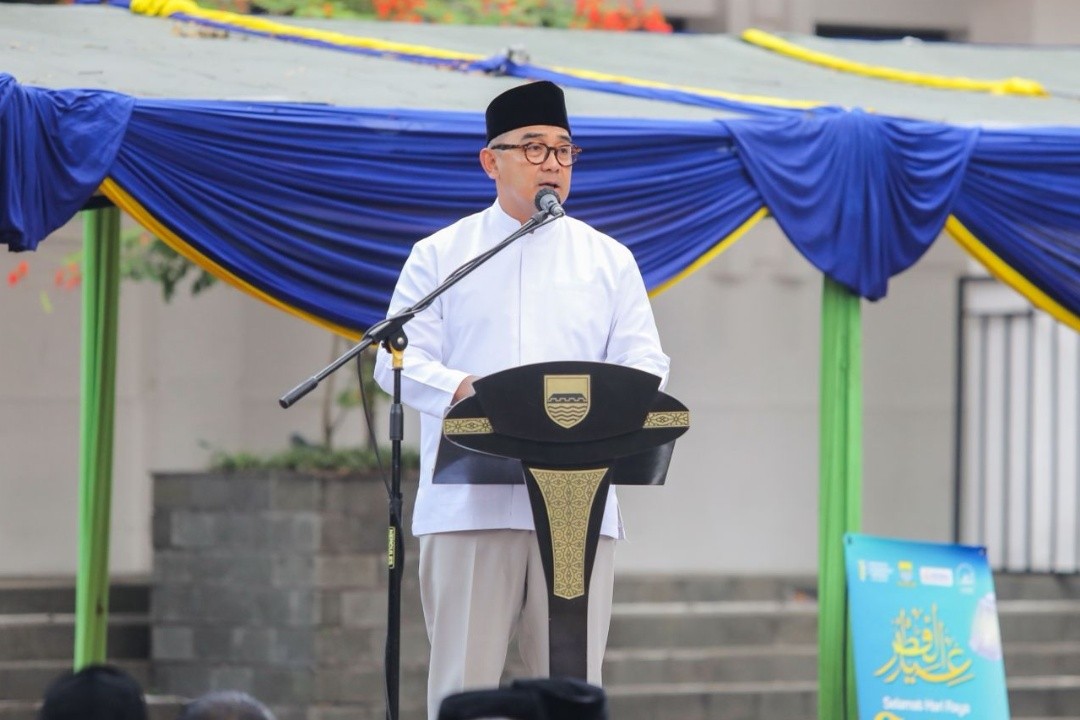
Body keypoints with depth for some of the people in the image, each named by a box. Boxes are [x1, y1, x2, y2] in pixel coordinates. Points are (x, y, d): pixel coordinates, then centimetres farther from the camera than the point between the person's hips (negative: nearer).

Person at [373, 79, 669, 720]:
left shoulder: (609, 262, 16)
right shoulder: (440, 256, 10)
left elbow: (645, 367, 9)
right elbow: (401, 360, 2)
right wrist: (463, 390, -19)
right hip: (471, 502, -2)